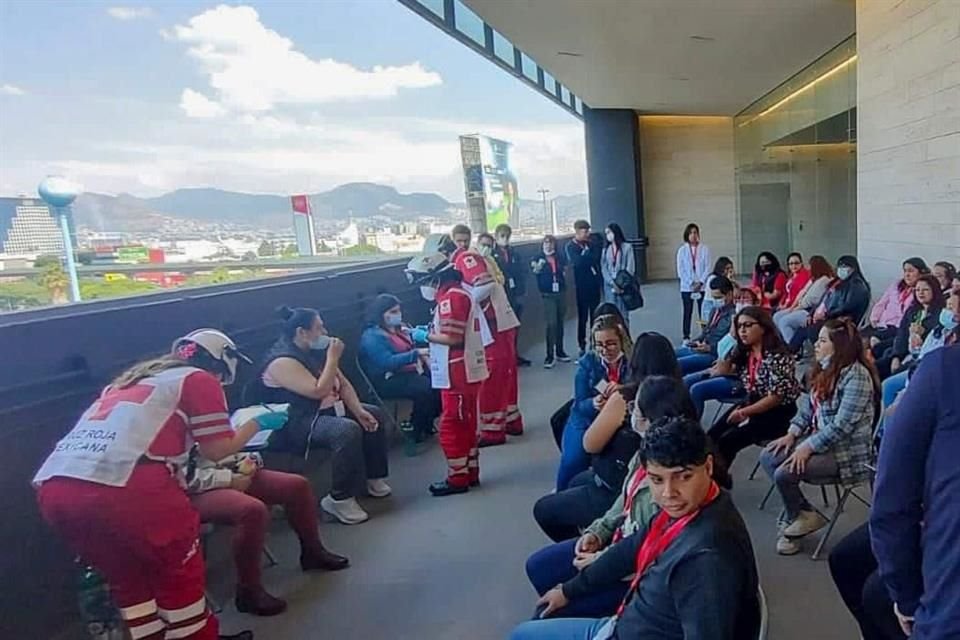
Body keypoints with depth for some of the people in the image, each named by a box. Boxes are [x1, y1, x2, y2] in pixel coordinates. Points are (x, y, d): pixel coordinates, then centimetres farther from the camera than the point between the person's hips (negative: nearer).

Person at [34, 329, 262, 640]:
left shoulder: (131, 380, 32)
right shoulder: (199, 378, 12)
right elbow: (218, 449, 10)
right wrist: (257, 423, 25)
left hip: (53, 489, 7)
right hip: (124, 486, -7)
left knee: (127, 577, 25)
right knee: (179, 570, 16)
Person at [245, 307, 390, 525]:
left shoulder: (315, 351, 7)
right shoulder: (283, 361, -21)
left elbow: (343, 384, 7)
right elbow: (318, 391, -28)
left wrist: (359, 411, -6)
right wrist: (333, 358, -22)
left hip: (326, 410, 10)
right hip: (294, 424, -10)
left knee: (372, 415, 9)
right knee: (348, 431, -33)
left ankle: (372, 477, 19)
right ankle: (340, 499, -23)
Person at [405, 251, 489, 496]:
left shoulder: (451, 297, -17)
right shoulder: (459, 294, 15)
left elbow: (453, 338, -21)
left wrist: (426, 336, -10)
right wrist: (430, 337, 8)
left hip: (457, 375, -10)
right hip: (466, 372, 10)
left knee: (451, 427, -1)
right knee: (465, 425, 16)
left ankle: (458, 478, 7)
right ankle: (470, 473, 26)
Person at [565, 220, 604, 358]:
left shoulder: (590, 242, 8)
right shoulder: (570, 247, -4)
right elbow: (578, 262, -19)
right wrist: (588, 252, -10)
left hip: (595, 283, 4)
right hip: (582, 285, -4)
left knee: (595, 315, 10)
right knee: (582, 317, 1)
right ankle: (582, 346, 10)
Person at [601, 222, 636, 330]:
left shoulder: (627, 247, 2)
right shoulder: (605, 250, 14)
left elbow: (630, 268, -3)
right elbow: (603, 268, 6)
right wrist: (612, 283, -9)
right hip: (609, 286, 3)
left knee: (623, 315, -3)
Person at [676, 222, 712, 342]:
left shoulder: (704, 249, 0)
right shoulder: (682, 250, 2)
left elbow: (708, 267, -1)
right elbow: (680, 270, 0)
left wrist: (700, 282, -10)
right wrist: (691, 283, -8)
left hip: (702, 286, 0)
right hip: (686, 287, 1)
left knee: (703, 312, 1)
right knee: (688, 312, 5)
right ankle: (686, 336, 11)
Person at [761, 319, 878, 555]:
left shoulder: (856, 375, -21)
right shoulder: (825, 369, 6)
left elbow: (842, 426, -25)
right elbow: (808, 406, 13)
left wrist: (808, 447, -24)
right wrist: (793, 433, 0)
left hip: (846, 450, -9)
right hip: (818, 439, 9)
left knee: (784, 473, -20)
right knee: (768, 457, -3)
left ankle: (797, 516, 12)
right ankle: (799, 513, 8)